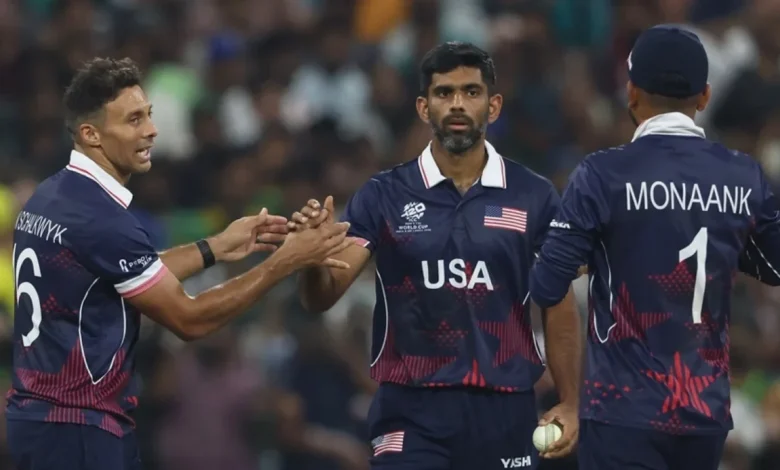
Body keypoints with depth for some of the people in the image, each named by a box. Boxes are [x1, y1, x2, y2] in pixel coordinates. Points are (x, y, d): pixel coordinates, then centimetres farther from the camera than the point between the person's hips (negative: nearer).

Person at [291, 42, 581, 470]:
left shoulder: (533, 197, 2)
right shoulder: (384, 196, 0)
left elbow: (558, 306, 8)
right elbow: (321, 297, -6)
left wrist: (569, 403, 2)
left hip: (504, 409, 1)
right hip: (411, 410, -1)